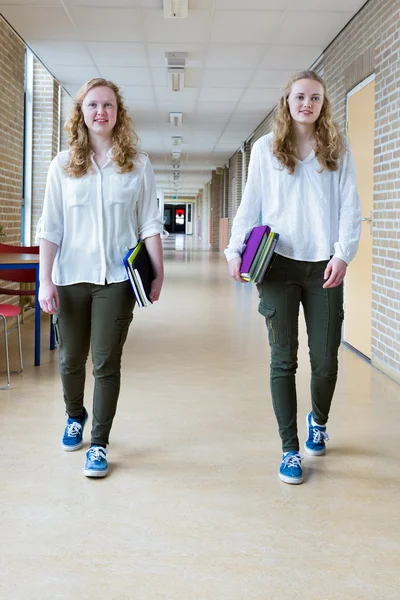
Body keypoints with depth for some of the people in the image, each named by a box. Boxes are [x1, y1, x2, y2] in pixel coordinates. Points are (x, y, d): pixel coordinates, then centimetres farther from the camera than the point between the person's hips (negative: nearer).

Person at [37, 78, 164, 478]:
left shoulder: (137, 164, 3)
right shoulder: (63, 164, 4)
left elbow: (150, 223, 3)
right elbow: (50, 227, 1)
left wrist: (158, 273, -3)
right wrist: (45, 280, -5)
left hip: (117, 278, -1)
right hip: (70, 277, 2)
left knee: (106, 363, 0)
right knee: (70, 360, 12)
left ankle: (99, 444, 12)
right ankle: (75, 416, 41)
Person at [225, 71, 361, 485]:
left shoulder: (338, 149, 7)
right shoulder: (266, 148, 6)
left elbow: (349, 207, 3)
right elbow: (250, 205, 5)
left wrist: (343, 253, -9)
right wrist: (235, 251, -6)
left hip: (324, 267, 1)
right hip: (279, 264, -1)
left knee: (326, 360, 4)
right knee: (283, 359, 0)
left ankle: (318, 420, 35)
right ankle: (289, 449, 10)